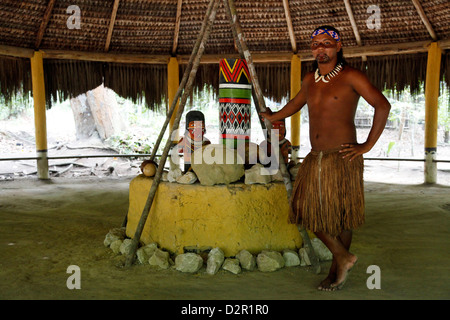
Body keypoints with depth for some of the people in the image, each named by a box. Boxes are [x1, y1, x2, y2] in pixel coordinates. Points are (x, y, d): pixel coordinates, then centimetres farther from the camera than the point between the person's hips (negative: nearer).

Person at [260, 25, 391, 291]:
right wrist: (273, 117, 47)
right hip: (315, 159, 6)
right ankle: (344, 257, 23)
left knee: (340, 216, 2)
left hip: (342, 159, -6)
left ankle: (337, 269, 21)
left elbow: (382, 105, -9)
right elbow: (296, 103, 33)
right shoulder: (310, 80, 13)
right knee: (308, 211, 6)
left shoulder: (350, 76, -5)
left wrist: (368, 145, -12)